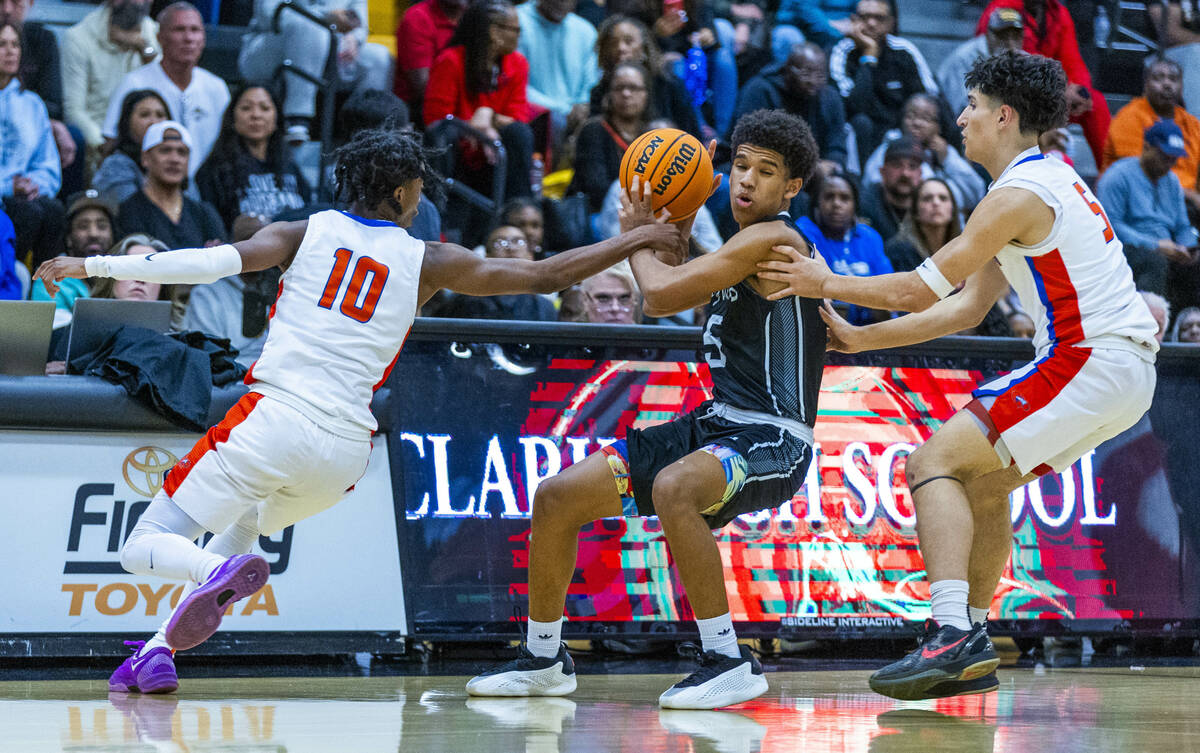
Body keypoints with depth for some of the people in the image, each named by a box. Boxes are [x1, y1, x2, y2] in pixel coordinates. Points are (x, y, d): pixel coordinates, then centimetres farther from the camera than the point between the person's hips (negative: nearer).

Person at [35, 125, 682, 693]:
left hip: (275, 420, -3)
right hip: (346, 451, 3)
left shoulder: (306, 231, 7)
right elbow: (545, 276, 11)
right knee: (242, 526, 32)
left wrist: (93, 265, -5)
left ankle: (218, 576, -33)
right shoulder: (428, 262, 10)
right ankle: (158, 652, 14)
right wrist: (636, 241, 21)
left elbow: (215, 262, -8)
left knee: (144, 547, 2)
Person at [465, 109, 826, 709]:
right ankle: (543, 659, 23)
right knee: (557, 495, 5)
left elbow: (660, 296, -19)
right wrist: (676, 227, 14)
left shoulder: (772, 238, -15)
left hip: (771, 440, -10)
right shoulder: (746, 244, 15)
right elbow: (682, 292, 30)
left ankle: (728, 662, -29)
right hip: (716, 424, 10)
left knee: (672, 487, -41)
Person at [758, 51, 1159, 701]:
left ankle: (952, 631, -25)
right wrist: (858, 339, 20)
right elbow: (967, 307, 21)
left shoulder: (1019, 195, -11)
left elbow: (921, 291, -10)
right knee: (981, 479, 21)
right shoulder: (1048, 181, 21)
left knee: (935, 461, -12)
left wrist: (826, 284, 3)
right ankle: (971, 642, 22)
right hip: (1121, 371, 10)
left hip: (1091, 360, -10)